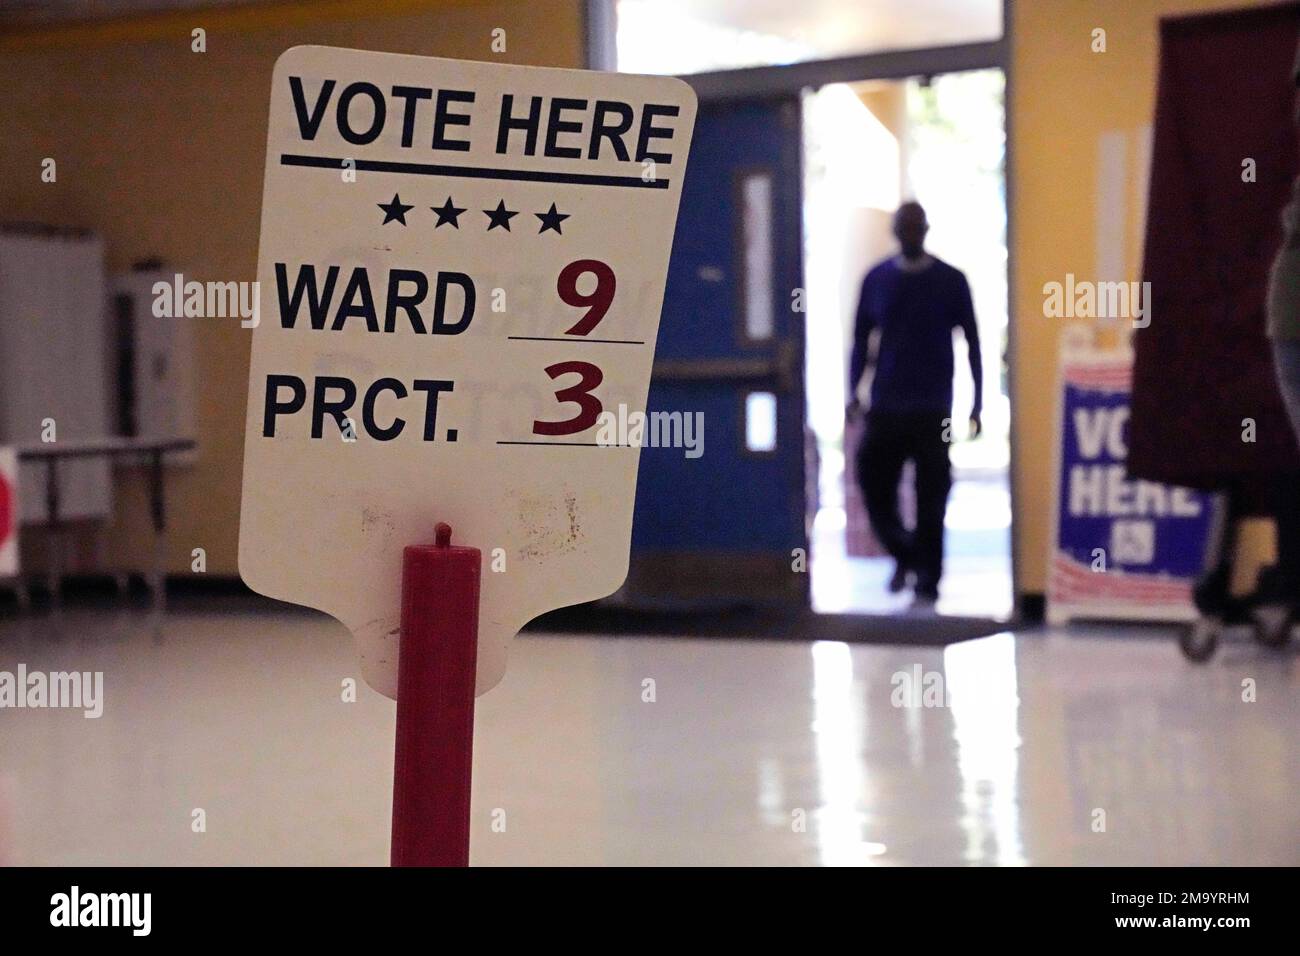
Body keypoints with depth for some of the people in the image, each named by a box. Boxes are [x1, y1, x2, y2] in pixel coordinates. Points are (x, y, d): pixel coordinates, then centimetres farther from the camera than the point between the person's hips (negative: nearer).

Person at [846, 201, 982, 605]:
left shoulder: (950, 281, 2)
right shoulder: (876, 280, 7)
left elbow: (972, 341, 4)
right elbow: (861, 337, 12)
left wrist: (977, 404, 0)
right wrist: (853, 392, 1)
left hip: (932, 409, -2)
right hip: (885, 406, 2)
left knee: (931, 495, -3)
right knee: (874, 486, 0)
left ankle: (928, 578, 6)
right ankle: (905, 556, 25)